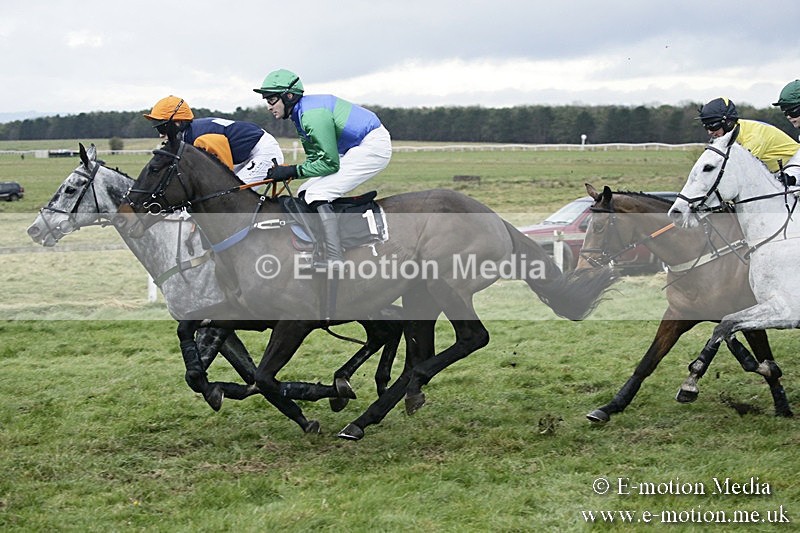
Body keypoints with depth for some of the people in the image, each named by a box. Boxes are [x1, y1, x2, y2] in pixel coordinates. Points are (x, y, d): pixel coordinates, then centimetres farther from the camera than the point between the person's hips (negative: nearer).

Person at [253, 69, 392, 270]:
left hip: (374, 146, -11)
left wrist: (293, 171, -18)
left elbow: (329, 163, -22)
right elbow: (315, 158, 11)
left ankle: (334, 260, -23)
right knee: (305, 192, 8)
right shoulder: (301, 113, 8)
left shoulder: (313, 115, -24)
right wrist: (283, 172, -2)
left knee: (318, 194, -18)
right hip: (357, 148, 11)